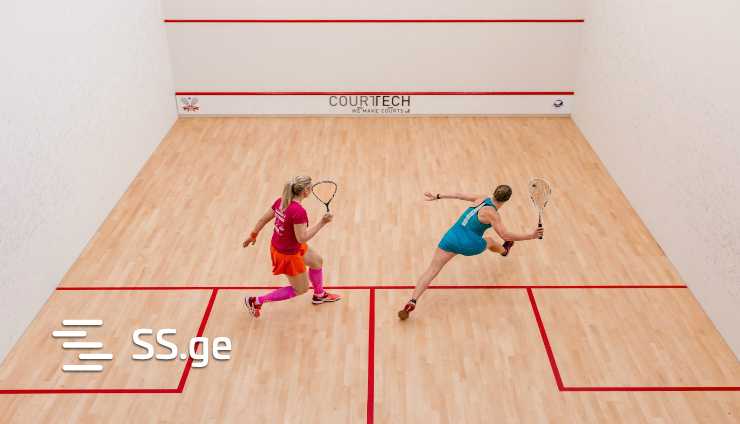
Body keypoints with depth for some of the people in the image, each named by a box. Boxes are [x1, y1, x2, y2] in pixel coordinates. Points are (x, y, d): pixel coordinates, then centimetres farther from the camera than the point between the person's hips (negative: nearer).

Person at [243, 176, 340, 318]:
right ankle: (256, 301, 17)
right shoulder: (299, 211, -33)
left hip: (277, 246, 9)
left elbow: (264, 219, 2)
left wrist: (253, 235, 17)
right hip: (288, 255, -9)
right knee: (301, 289, 14)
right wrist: (322, 223, -23)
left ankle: (319, 295, 50)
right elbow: (302, 238, -29)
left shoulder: (281, 201, -8)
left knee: (317, 260, 27)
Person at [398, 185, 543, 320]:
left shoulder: (482, 199, 10)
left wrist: (438, 197, 28)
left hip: (452, 236, 4)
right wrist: (530, 236, -12)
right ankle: (504, 250, 66)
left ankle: (412, 301, -20)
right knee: (489, 241, 31)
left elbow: (459, 196, 18)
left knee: (432, 270, -5)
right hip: (469, 245, -4)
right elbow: (505, 235, -17)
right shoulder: (492, 214, -9)